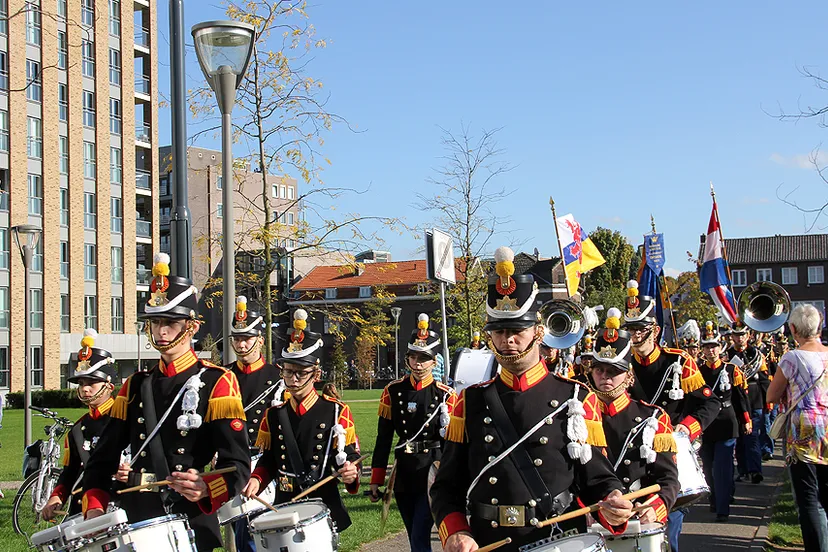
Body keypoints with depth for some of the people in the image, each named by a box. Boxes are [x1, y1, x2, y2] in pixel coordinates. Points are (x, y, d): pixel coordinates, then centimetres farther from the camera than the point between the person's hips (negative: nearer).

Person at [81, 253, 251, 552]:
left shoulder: (216, 382, -3)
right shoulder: (135, 385, 12)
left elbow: (237, 466, -11)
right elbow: (103, 457, 12)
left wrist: (205, 489, -30)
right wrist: (94, 508, -4)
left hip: (192, 527, -4)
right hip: (135, 522, 4)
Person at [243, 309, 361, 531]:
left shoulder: (336, 411, -2)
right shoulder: (274, 415, 7)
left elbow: (351, 457, -1)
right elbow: (268, 462, 13)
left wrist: (351, 473, -22)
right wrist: (256, 481, -6)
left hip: (324, 507, -2)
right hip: (284, 507, 3)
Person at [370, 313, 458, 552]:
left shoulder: (446, 395, -5)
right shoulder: (393, 392, 3)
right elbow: (383, 440, 5)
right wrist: (376, 481, 5)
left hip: (433, 476, -4)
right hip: (404, 476, 4)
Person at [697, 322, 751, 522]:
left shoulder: (732, 370, 1)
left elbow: (742, 396, 4)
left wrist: (746, 420, 3)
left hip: (727, 425, -2)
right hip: (704, 427, 3)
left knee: (722, 468, -7)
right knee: (708, 468, 12)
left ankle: (723, 509, -4)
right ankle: (714, 500, 31)